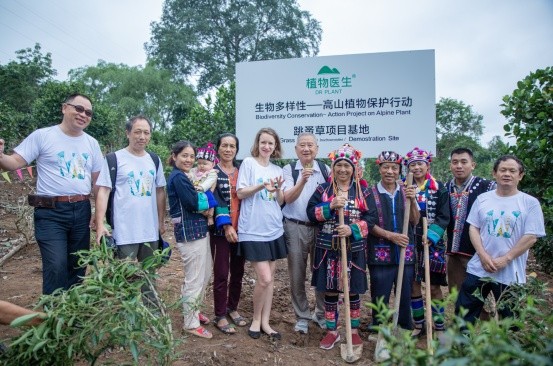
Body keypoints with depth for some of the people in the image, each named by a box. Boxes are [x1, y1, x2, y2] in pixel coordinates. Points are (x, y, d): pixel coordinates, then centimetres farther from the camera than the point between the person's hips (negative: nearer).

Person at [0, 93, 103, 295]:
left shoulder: (92, 143, 10)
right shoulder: (42, 136, -3)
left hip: (81, 211, 5)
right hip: (51, 212, -5)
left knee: (78, 266, 13)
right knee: (56, 267, -12)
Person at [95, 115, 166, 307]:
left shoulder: (154, 160, 9)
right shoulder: (114, 159, -6)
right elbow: (103, 192, -9)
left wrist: (161, 221, 12)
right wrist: (100, 224, -17)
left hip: (151, 230, 5)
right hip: (125, 232, -5)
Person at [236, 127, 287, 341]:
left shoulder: (278, 170, 12)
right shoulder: (248, 163, -2)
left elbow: (281, 202, 11)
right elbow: (240, 193, -6)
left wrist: (278, 189, -10)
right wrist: (261, 186, -20)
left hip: (274, 230, 6)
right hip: (253, 231, -5)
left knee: (270, 278, 10)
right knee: (264, 279, -9)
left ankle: (265, 322, 23)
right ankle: (256, 319, 15)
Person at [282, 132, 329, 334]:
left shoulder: (325, 170, 5)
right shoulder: (289, 170, -1)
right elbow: (288, 198, -14)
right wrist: (302, 181, -29)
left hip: (321, 227, 2)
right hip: (295, 228, -1)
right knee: (297, 275, 7)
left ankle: (321, 314, 29)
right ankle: (302, 316, 23)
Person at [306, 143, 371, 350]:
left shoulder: (363, 192, 2)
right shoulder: (323, 190, 3)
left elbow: (370, 219, -2)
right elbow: (311, 213, -5)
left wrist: (352, 229, -19)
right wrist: (331, 206, -19)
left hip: (353, 249, 0)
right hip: (328, 248, 1)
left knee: (353, 291, 11)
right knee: (330, 291, 10)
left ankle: (354, 330, 30)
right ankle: (332, 331, 26)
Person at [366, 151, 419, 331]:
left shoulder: (406, 191, 6)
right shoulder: (370, 193, -4)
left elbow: (415, 221, 2)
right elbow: (369, 224, -7)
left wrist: (412, 200, -12)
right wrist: (391, 236, -17)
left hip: (406, 253, 3)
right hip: (380, 254, -3)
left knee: (406, 295, 14)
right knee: (380, 298, 7)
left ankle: (407, 329, 32)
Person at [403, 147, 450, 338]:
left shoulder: (439, 188, 1)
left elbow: (443, 217, -5)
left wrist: (431, 236, -17)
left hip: (432, 243, -2)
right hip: (410, 242, 3)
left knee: (434, 286, 1)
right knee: (413, 284, 8)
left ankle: (440, 327, 17)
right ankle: (418, 324, 24)